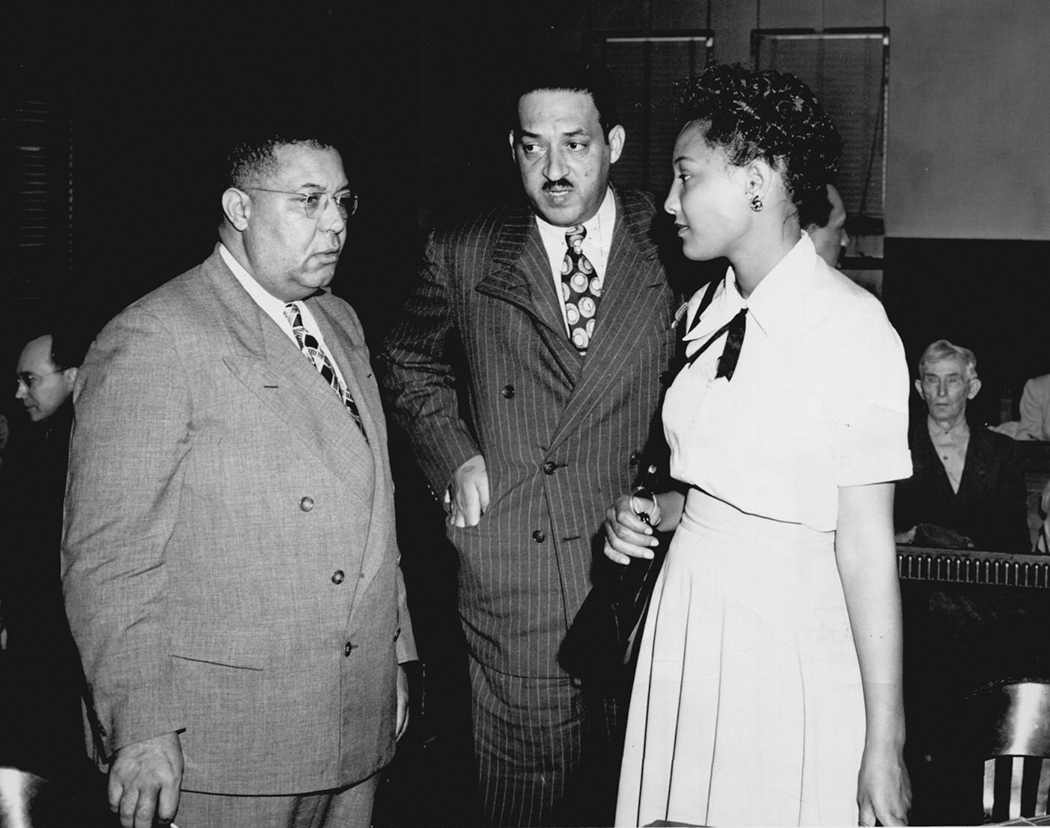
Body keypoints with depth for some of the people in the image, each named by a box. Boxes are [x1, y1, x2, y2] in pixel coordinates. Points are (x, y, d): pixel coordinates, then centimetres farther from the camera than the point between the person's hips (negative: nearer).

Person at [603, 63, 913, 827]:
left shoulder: (851, 327, -15)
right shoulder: (705, 312, 7)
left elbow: (868, 548, -15)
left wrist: (884, 744, -13)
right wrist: (654, 511, -1)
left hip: (788, 628, -6)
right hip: (684, 614, 6)